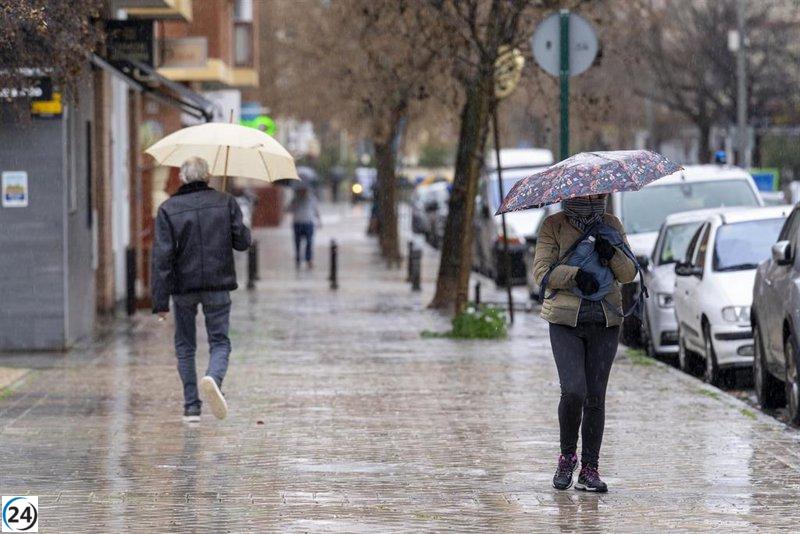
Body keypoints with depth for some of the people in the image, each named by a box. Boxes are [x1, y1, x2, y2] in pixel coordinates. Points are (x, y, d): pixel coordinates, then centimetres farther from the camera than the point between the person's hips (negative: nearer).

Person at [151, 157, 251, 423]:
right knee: (220, 343, 5)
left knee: (185, 347, 14)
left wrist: (160, 301, -9)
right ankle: (213, 378, -27)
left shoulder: (168, 209, -4)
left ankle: (191, 406, 11)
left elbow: (161, 256, -9)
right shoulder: (226, 202, -1)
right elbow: (242, 241, 1)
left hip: (183, 287, 0)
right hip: (218, 286, 0)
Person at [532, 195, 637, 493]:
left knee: (596, 396, 0)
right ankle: (567, 457, 6)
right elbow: (542, 271, -5)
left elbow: (629, 274, 10)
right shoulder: (554, 226, 3)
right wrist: (576, 274, -20)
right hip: (566, 320, -3)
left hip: (605, 321, 3)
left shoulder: (611, 225, 13)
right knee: (573, 391, -16)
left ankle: (589, 470, 5)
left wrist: (612, 254, -10)